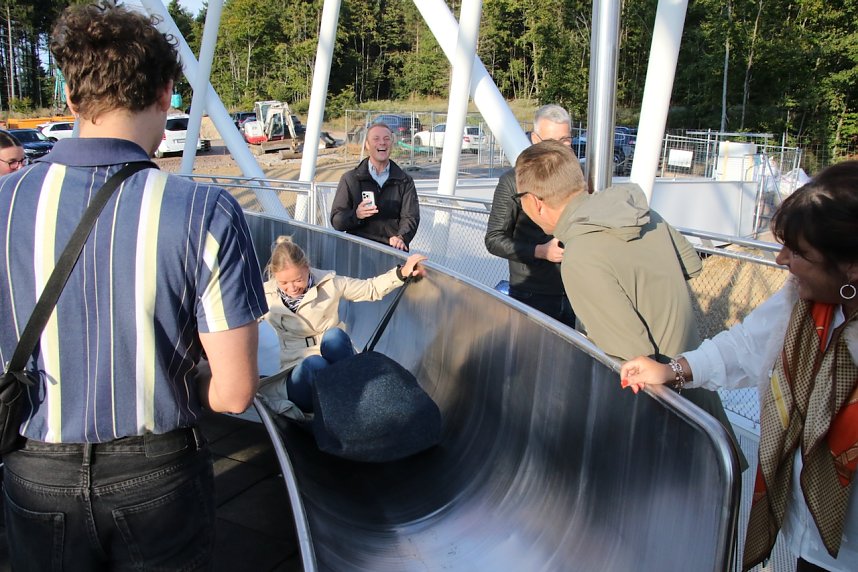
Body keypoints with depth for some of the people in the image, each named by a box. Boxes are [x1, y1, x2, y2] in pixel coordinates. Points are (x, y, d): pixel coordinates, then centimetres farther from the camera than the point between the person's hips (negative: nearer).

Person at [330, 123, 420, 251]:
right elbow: (336, 221, 6)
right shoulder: (350, 179, 10)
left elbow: (410, 216, 6)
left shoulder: (405, 181, 14)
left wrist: (401, 237, -16)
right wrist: (356, 215, -16)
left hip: (392, 250, 2)